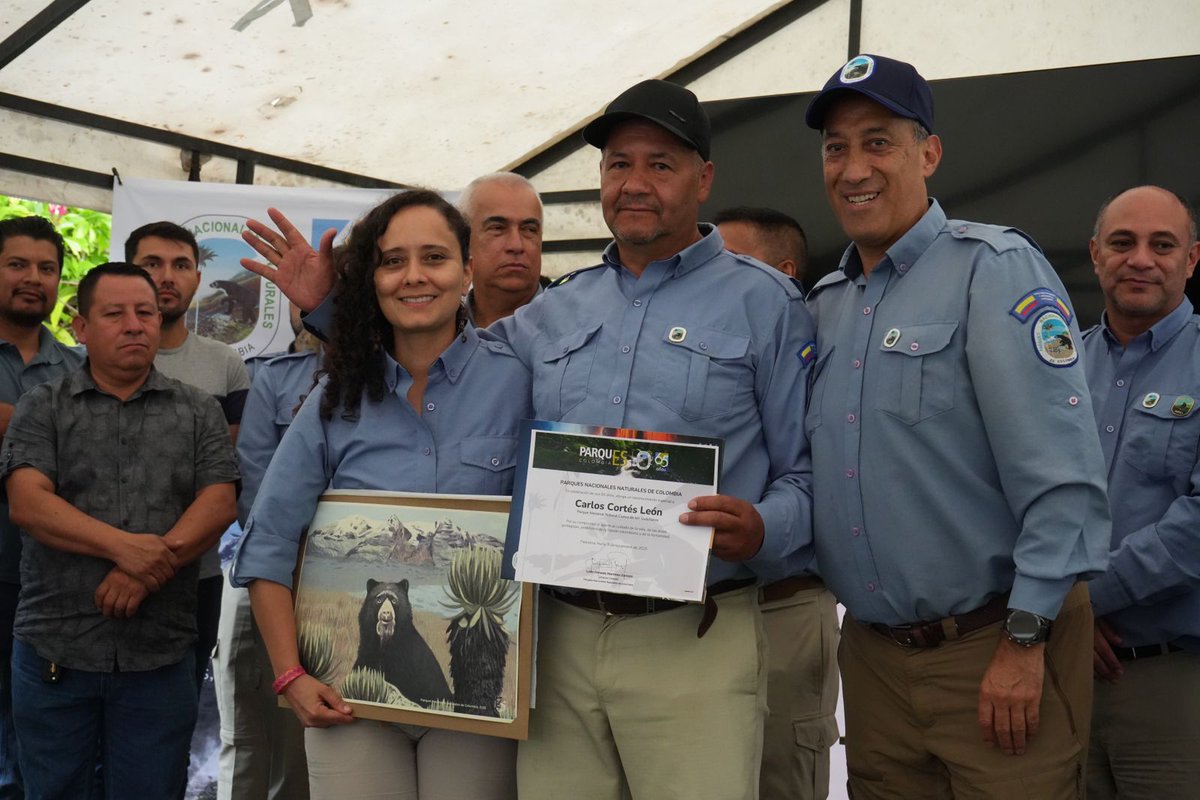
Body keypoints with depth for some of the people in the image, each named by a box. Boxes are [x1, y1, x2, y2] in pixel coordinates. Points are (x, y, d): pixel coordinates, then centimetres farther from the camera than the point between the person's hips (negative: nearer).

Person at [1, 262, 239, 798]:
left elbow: (218, 507, -4)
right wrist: (125, 546, -23)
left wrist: (151, 567, -19)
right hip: (55, 650, 0)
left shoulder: (197, 413, 7)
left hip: (160, 655, 1)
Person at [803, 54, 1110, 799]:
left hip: (996, 648, -6)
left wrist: (1026, 641, -18)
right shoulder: (825, 303, 10)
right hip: (872, 653, 6)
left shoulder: (994, 270, -11)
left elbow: (1064, 475, -17)